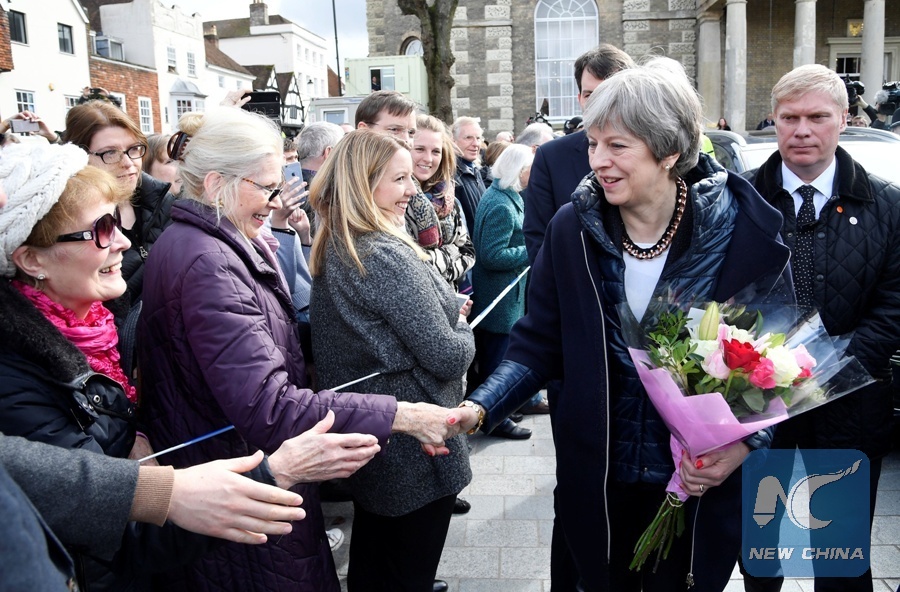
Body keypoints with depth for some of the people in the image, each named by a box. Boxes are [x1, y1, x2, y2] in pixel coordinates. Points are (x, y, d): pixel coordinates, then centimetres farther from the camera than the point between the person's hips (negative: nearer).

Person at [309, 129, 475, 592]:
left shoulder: (332, 250, 3)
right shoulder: (388, 257, -24)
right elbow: (447, 358, -23)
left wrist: (445, 315, 9)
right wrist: (464, 332, -2)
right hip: (414, 449, -9)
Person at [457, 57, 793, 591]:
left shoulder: (743, 228, -14)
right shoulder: (572, 229, -9)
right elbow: (538, 344, -4)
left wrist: (746, 443, -19)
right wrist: (479, 408, -19)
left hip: (701, 483, -1)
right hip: (598, 482, 2)